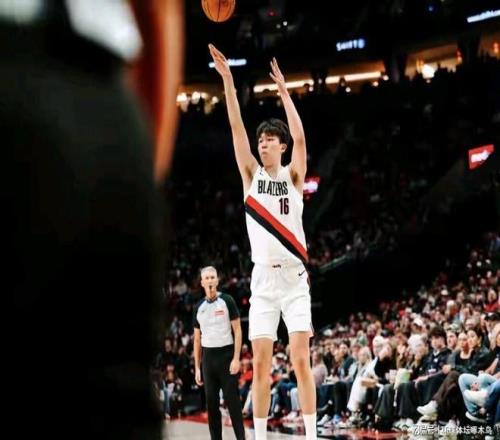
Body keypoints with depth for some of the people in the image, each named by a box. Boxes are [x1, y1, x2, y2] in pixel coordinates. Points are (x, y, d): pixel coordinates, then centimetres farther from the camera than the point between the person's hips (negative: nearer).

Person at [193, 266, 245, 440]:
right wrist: (197, 368, 9)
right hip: (208, 357, 4)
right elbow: (197, 339, 14)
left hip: (226, 354, -4)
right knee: (211, 403, 6)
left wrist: (236, 358, -13)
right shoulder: (199, 307, 10)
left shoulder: (227, 301, -2)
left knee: (232, 400, -5)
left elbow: (237, 330, -4)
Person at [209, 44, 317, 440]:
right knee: (261, 365, 1)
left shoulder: (293, 176, 3)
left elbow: (300, 139, -14)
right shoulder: (251, 174, 8)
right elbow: (236, 129, -1)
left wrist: (283, 91, -16)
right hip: (263, 278, 2)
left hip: (294, 277, -2)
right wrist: (228, 80, -10)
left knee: (300, 359, -7)